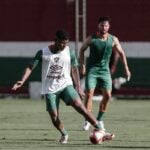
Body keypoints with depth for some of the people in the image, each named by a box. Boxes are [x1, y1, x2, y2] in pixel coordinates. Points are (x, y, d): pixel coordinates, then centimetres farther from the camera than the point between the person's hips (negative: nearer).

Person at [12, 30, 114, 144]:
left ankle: (100, 130, -18)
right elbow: (30, 68, -2)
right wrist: (22, 81, -16)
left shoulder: (70, 53, -1)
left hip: (65, 85, 0)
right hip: (49, 89, 0)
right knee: (54, 116, -4)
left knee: (80, 106, -19)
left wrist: (78, 87, 10)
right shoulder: (43, 53, -5)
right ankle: (64, 135, 24)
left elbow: (74, 70, 10)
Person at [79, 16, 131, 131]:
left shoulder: (113, 40, -3)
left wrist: (126, 68, 6)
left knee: (107, 95, -5)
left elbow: (121, 53, 9)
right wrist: (82, 65, -1)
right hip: (92, 70, -2)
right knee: (89, 94, -15)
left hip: (104, 70, 3)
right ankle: (87, 121, -8)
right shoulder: (91, 39, -8)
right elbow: (82, 50, 6)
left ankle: (100, 120, 12)